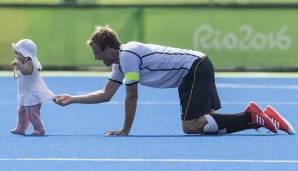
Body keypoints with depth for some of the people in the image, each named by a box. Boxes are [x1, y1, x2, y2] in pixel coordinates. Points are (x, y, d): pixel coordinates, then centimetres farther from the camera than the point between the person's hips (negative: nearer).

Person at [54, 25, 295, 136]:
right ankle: (260, 117, 5)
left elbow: (132, 96, -14)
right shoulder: (119, 62, 14)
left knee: (191, 127, -18)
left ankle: (251, 117, -16)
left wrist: (125, 130, -7)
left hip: (195, 68, -10)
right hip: (198, 67, 10)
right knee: (205, 122, 9)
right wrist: (71, 99, 19)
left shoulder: (127, 55, -16)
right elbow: (106, 94, 22)